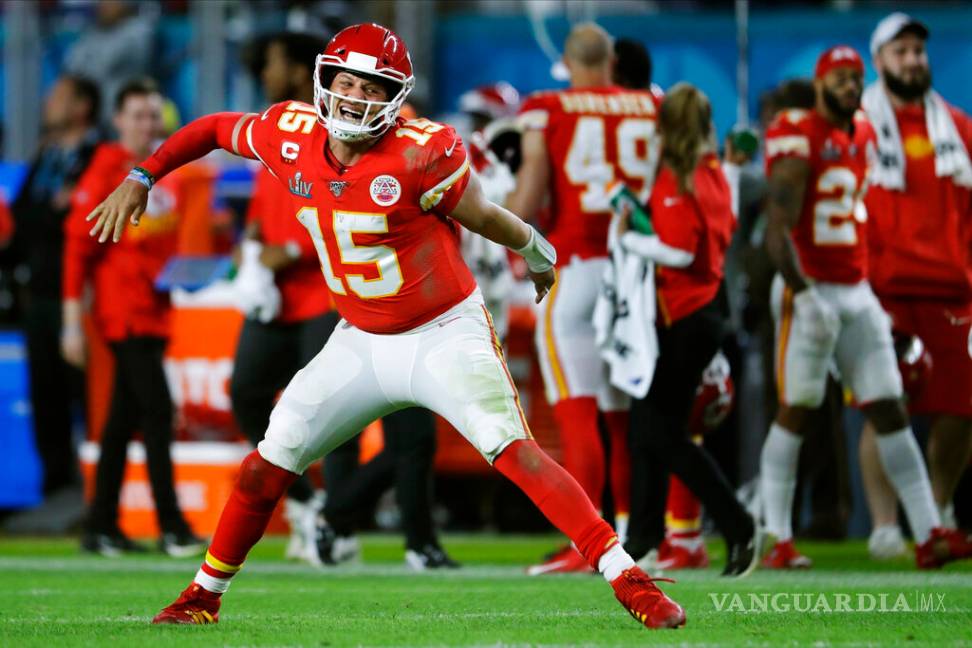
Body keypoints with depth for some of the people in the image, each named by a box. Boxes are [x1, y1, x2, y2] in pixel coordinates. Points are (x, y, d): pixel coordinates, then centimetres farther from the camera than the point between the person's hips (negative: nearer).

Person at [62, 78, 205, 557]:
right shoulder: (107, 171, -8)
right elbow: (78, 244, -10)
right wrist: (72, 321, -13)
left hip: (155, 310, 7)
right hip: (123, 311, -7)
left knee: (124, 418, 10)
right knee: (157, 412, -12)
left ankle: (101, 527, 15)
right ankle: (171, 527, -11)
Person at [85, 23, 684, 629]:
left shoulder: (421, 154, -23)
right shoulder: (292, 136, -9)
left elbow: (483, 218, -6)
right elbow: (214, 130, 11)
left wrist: (535, 249, 10)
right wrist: (140, 179, 7)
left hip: (445, 335, -5)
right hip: (361, 343, 5)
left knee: (511, 448, -22)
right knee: (271, 461, 4)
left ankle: (628, 578, -23)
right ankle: (205, 596, 22)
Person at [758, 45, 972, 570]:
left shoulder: (861, 137, 13)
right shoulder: (799, 142, -12)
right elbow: (779, 231, -18)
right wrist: (803, 293, -25)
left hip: (857, 293, 7)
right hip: (811, 291, -7)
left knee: (891, 413, 3)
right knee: (794, 412, -4)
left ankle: (928, 535, 1)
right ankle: (778, 540, 1)